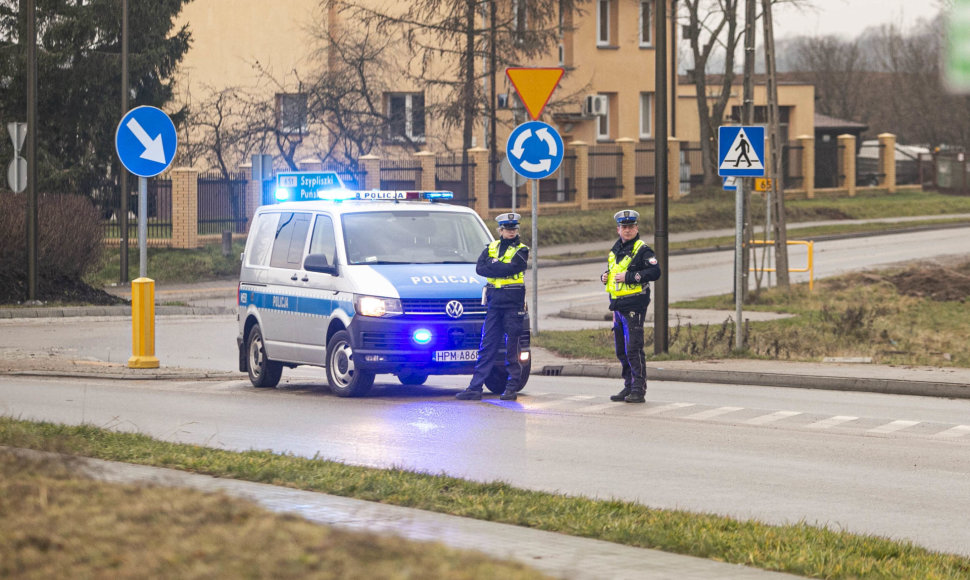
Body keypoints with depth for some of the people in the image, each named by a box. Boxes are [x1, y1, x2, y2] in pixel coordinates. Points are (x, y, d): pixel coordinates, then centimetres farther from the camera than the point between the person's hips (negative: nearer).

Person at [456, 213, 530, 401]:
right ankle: (475, 388, 1)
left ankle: (512, 386, 6)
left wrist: (493, 265, -6)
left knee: (512, 347, -1)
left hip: (513, 303, -4)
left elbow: (513, 268, -16)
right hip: (494, 302, 4)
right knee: (487, 345, 3)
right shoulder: (491, 248, 13)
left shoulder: (521, 251, 1)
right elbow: (480, 268, -1)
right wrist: (502, 270, -10)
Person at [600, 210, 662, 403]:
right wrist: (605, 277, 7)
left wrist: (629, 277, -22)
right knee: (621, 350, 12)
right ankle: (629, 387, 21)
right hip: (618, 305, 8)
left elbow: (655, 271, -20)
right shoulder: (615, 249, 16)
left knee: (633, 348, -11)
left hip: (634, 305, -8)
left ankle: (639, 390, -8)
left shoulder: (642, 250, -8)